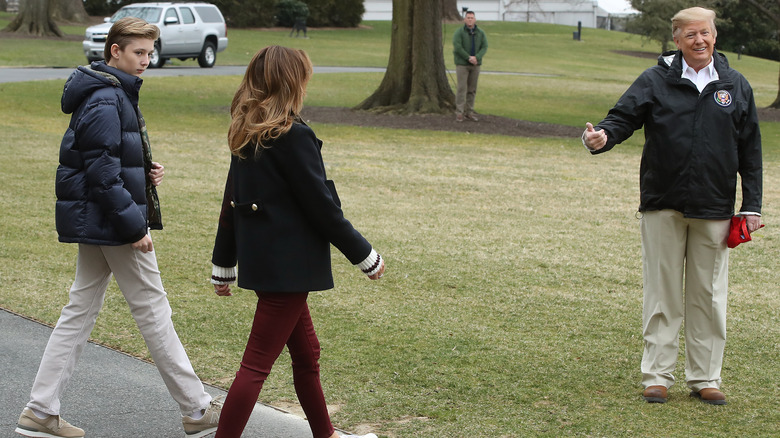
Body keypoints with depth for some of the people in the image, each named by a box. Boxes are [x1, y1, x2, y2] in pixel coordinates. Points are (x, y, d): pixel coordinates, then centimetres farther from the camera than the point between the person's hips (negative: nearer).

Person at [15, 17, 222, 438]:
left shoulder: (115, 93, 14)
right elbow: (102, 172, -23)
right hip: (109, 219, -10)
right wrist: (134, 226, -21)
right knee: (153, 309, -1)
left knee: (81, 310, 11)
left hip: (94, 223, 10)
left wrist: (144, 170, 6)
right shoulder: (105, 100, -19)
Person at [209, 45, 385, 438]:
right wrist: (366, 257, -4)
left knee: (306, 353, 21)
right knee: (256, 365, -4)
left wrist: (223, 265, 21)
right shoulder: (293, 137, -18)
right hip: (288, 266, -9)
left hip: (257, 259, 9)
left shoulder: (246, 135, 7)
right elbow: (322, 208, -15)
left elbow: (231, 202, 13)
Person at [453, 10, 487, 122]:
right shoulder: (459, 32, -7)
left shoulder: (481, 33, 4)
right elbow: (457, 47, -17)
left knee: (472, 89, 6)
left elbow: (484, 48, -3)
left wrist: (476, 58, -20)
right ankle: (459, 113, -8)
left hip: (475, 65, 4)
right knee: (462, 88, -9)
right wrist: (469, 58, -21)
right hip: (462, 64, -4)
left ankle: (469, 112, 13)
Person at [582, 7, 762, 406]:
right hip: (662, 207, -1)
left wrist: (751, 205, 7)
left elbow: (750, 150, 10)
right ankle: (656, 376, 12)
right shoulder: (655, 81, 1)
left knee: (708, 297, 7)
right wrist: (603, 137, -29)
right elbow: (623, 117, -5)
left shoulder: (735, 86, 7)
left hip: (714, 209, 2)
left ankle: (705, 377, 18)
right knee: (662, 294, 4)